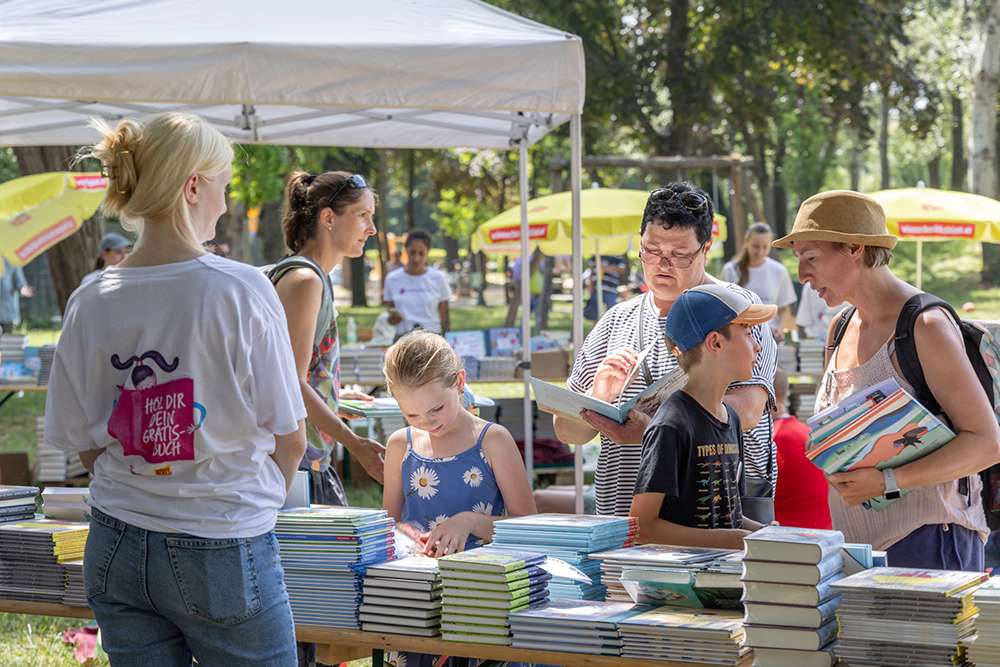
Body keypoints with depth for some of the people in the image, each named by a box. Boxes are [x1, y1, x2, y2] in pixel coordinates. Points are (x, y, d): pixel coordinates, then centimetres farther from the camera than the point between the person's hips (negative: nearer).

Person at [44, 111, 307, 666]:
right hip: (223, 554, -4)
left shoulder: (90, 302, -1)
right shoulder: (240, 291, -13)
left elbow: (85, 445, 6)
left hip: (115, 549, 5)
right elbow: (289, 439, -6)